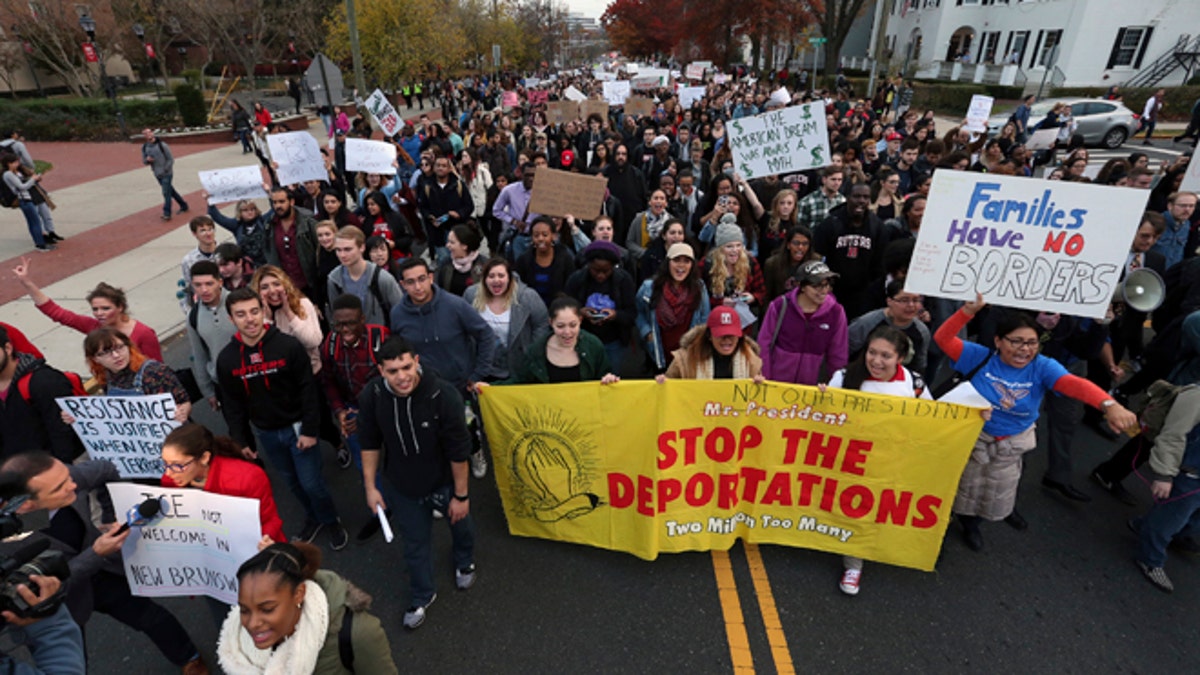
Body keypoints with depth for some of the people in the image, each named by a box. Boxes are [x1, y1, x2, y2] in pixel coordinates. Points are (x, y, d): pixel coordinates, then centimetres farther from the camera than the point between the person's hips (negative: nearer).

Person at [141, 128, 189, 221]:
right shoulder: (144, 147, 5)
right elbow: (144, 161, 12)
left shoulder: (162, 145, -10)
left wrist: (165, 169, -14)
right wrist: (147, 160, -12)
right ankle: (183, 205, 30)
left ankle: (167, 214, -5)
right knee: (171, 191, 15)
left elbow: (171, 159, -8)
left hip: (166, 173, -6)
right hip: (157, 175, 6)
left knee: (166, 193, -9)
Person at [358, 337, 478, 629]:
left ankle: (464, 563, 61)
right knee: (415, 542, 20)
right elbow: (370, 443, -5)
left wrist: (461, 494, -15)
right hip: (402, 485, 2)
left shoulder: (444, 395, -34)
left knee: (461, 525, 26)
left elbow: (458, 451, -23)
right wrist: (371, 487, -1)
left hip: (444, 481, -1)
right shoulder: (371, 396, -22)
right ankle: (422, 596, 49)